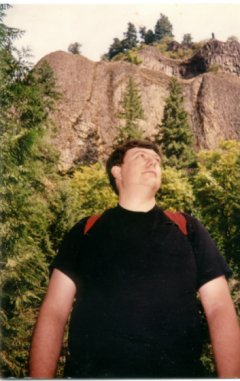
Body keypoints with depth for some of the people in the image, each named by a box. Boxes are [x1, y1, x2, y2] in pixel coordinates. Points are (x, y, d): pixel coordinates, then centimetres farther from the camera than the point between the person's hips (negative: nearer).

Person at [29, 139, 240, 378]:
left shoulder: (188, 229, 9)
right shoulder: (85, 231, 8)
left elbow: (220, 308, 3)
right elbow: (54, 311, 4)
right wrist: (40, 377, -7)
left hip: (176, 373, 1)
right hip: (91, 373, 0)